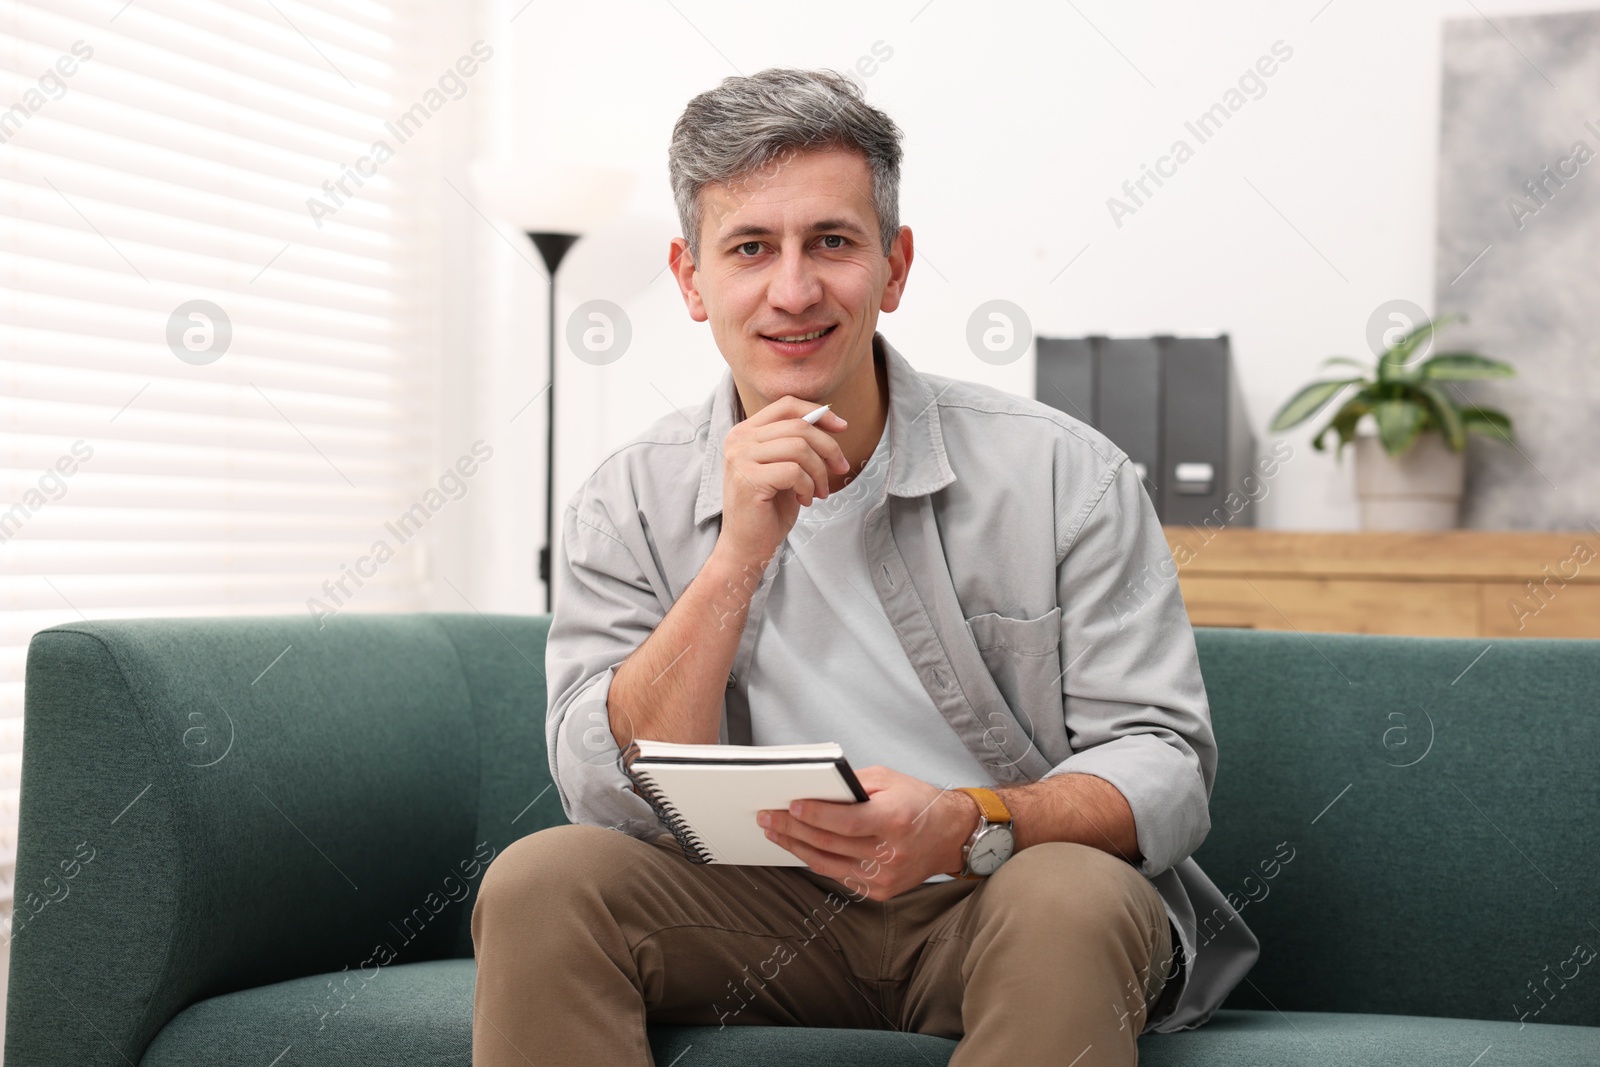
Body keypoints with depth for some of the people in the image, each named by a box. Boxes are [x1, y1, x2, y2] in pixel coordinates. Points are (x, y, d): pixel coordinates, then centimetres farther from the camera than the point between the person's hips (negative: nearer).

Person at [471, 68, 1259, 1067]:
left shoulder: (1063, 476, -7)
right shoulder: (627, 507, -1)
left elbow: (1166, 765, -8)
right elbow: (614, 799, -10)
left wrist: (968, 828, -28)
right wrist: (738, 556, -22)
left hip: (998, 904, -1)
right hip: (762, 926, 2)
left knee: (1073, 901, -35)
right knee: (539, 881, -24)